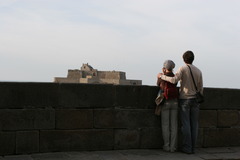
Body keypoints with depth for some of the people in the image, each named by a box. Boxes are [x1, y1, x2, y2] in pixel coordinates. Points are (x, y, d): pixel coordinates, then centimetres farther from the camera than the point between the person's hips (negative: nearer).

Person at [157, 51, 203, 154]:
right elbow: (200, 88, 7)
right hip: (195, 100, 4)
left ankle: (187, 147, -3)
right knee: (194, 124, 5)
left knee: (186, 124, -2)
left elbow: (174, 80, -24)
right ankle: (192, 147, 6)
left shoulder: (182, 69, -8)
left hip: (184, 99, -4)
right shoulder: (198, 71, 6)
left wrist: (162, 76, -11)